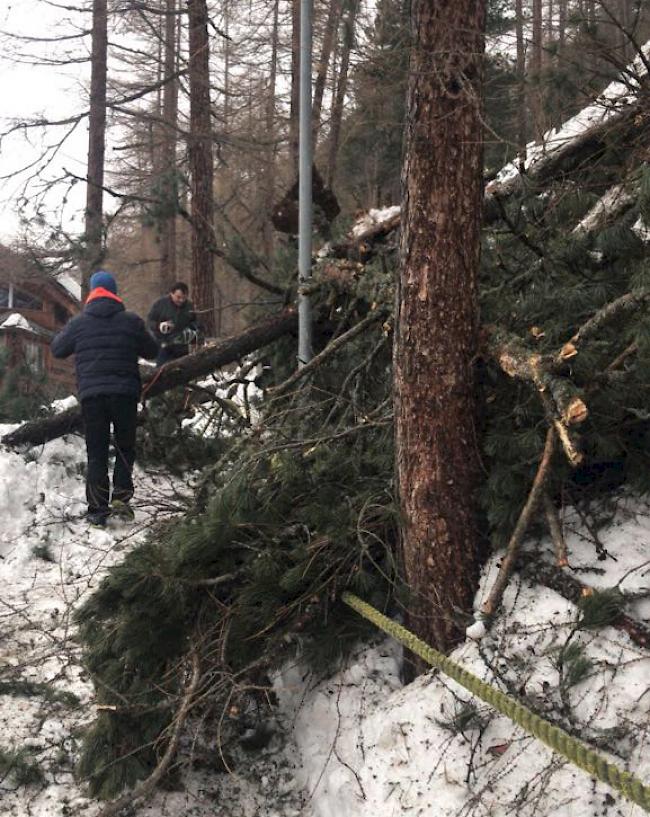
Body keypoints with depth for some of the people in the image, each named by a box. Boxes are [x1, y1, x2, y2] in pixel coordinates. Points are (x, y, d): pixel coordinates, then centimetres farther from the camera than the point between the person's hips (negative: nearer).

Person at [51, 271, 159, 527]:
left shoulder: (78, 323, 2)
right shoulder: (131, 321, 0)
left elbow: (57, 349, 14)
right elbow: (152, 351, 10)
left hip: (91, 394, 1)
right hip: (125, 393, -1)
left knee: (96, 451, 5)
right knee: (125, 447, 14)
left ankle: (97, 509, 0)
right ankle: (121, 497, -1)